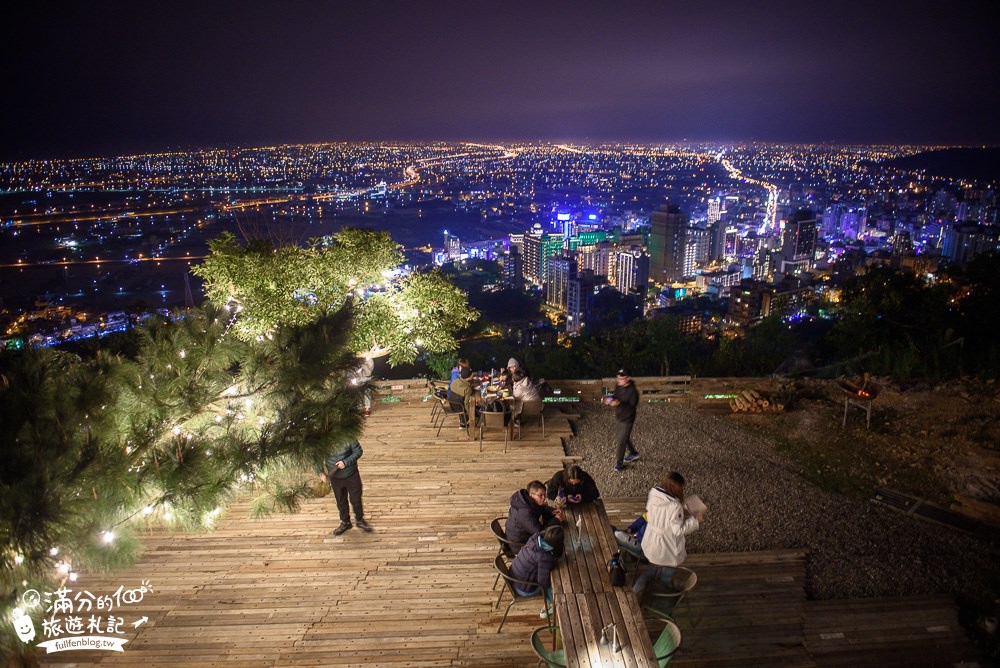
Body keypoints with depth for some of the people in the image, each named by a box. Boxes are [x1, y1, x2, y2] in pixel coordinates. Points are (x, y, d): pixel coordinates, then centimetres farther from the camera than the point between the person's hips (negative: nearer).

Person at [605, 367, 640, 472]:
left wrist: (620, 403, -38)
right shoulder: (618, 386, -6)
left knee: (621, 441, -3)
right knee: (625, 437, 25)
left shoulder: (632, 391, -27)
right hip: (619, 417, 8)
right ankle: (633, 453, 47)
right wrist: (611, 399, -10)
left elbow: (632, 407, -26)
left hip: (627, 419, -8)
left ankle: (619, 463, 14)